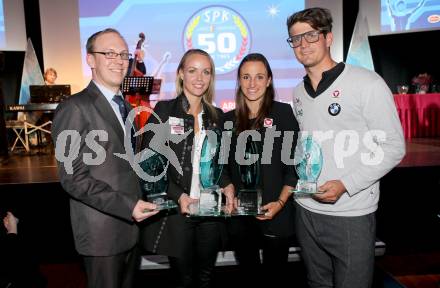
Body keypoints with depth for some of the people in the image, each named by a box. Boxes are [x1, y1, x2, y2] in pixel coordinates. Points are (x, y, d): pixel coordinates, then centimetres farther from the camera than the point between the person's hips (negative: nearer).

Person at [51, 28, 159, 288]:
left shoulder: (125, 107, 11)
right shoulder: (75, 108, -14)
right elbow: (73, 177, -18)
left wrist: (138, 205, 4)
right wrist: (127, 206, -22)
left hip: (131, 225, 7)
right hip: (102, 232, -7)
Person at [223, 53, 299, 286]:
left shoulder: (284, 113, -4)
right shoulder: (229, 119, 5)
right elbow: (224, 166, 11)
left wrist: (281, 202, -13)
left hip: (276, 214, -3)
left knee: (273, 274, 13)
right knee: (248, 273, 18)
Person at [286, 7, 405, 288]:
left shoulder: (367, 83, -9)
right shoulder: (299, 92, 9)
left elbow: (393, 147, -10)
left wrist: (345, 185, -18)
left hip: (351, 215, -5)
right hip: (306, 211, 6)